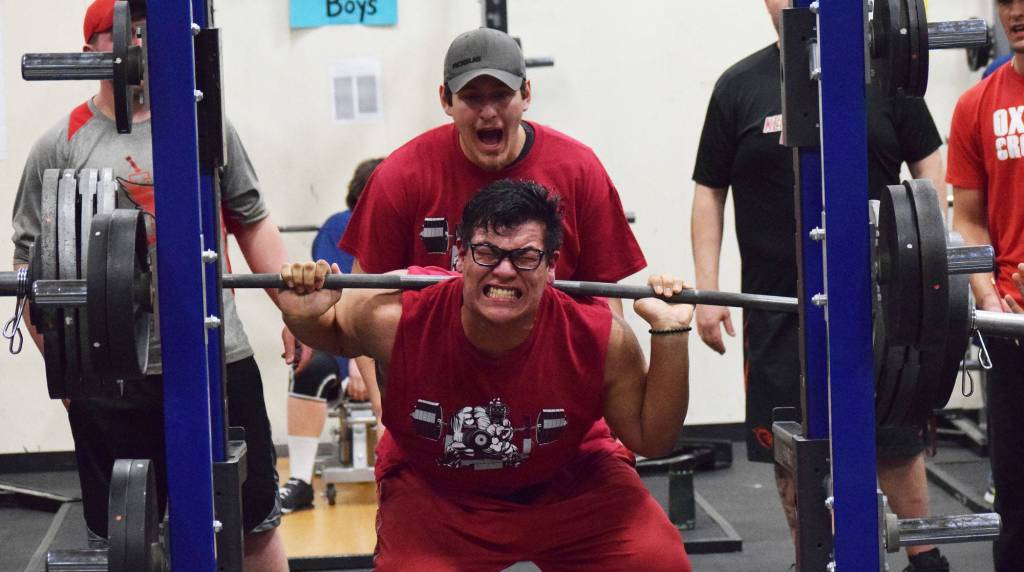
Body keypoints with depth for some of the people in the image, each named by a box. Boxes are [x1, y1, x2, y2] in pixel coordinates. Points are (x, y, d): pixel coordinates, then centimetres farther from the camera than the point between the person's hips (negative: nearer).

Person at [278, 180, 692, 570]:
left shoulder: (600, 339, -28)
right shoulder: (396, 319, -28)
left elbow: (651, 439, -13)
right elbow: (333, 331, -4)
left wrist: (669, 333, -26)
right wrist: (302, 317, -28)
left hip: (564, 485, 0)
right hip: (432, 491, 0)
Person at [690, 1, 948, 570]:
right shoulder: (739, 86, 4)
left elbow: (927, 165, 8)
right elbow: (709, 191, 6)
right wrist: (706, 289, -1)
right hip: (777, 305, 1)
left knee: (895, 442, 4)